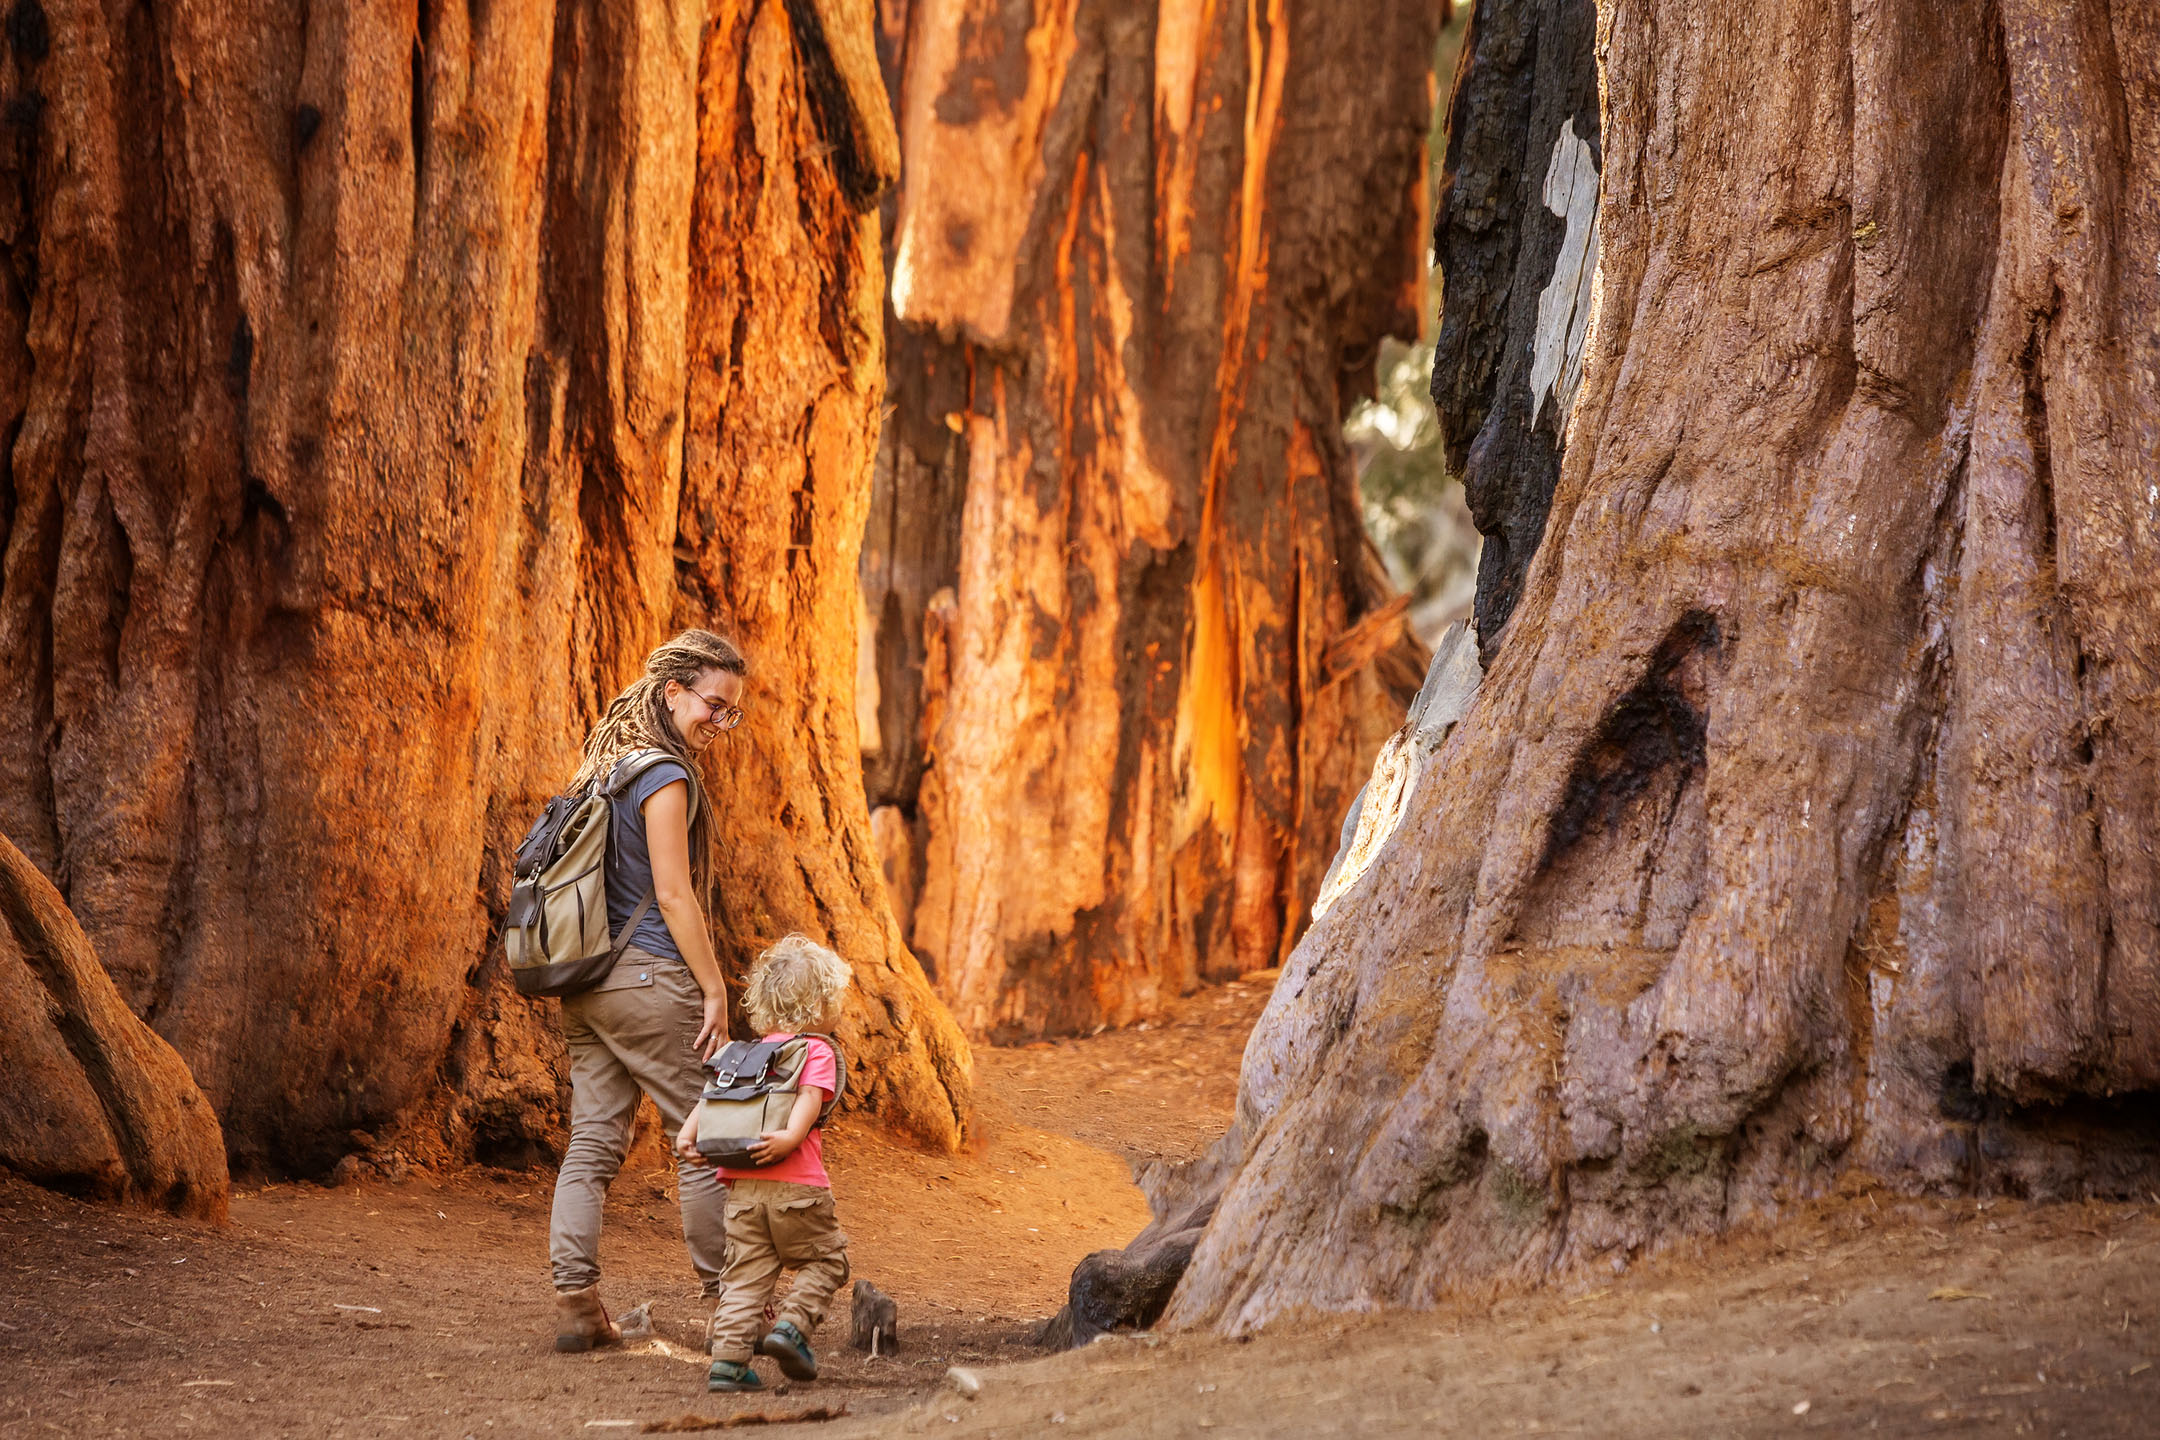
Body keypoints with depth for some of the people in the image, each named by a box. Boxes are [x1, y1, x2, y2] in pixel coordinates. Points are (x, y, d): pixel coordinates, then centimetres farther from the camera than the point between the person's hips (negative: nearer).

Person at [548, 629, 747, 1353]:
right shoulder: (665, 777, -12)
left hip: (585, 981, 8)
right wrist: (714, 989, -10)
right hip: (649, 978, -8)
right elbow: (673, 894, -15)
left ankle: (575, 1301, 1)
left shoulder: (606, 766, 14)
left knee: (592, 1143, 6)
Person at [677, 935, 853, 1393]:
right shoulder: (817, 1052, 1)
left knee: (747, 1274, 7)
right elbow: (810, 1096, -17)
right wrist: (792, 1136, -31)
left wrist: (688, 1133, 0)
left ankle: (728, 1359, -4)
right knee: (826, 1258, 13)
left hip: (741, 1187, 5)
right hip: (796, 1186, -5)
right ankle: (792, 1326, -4)